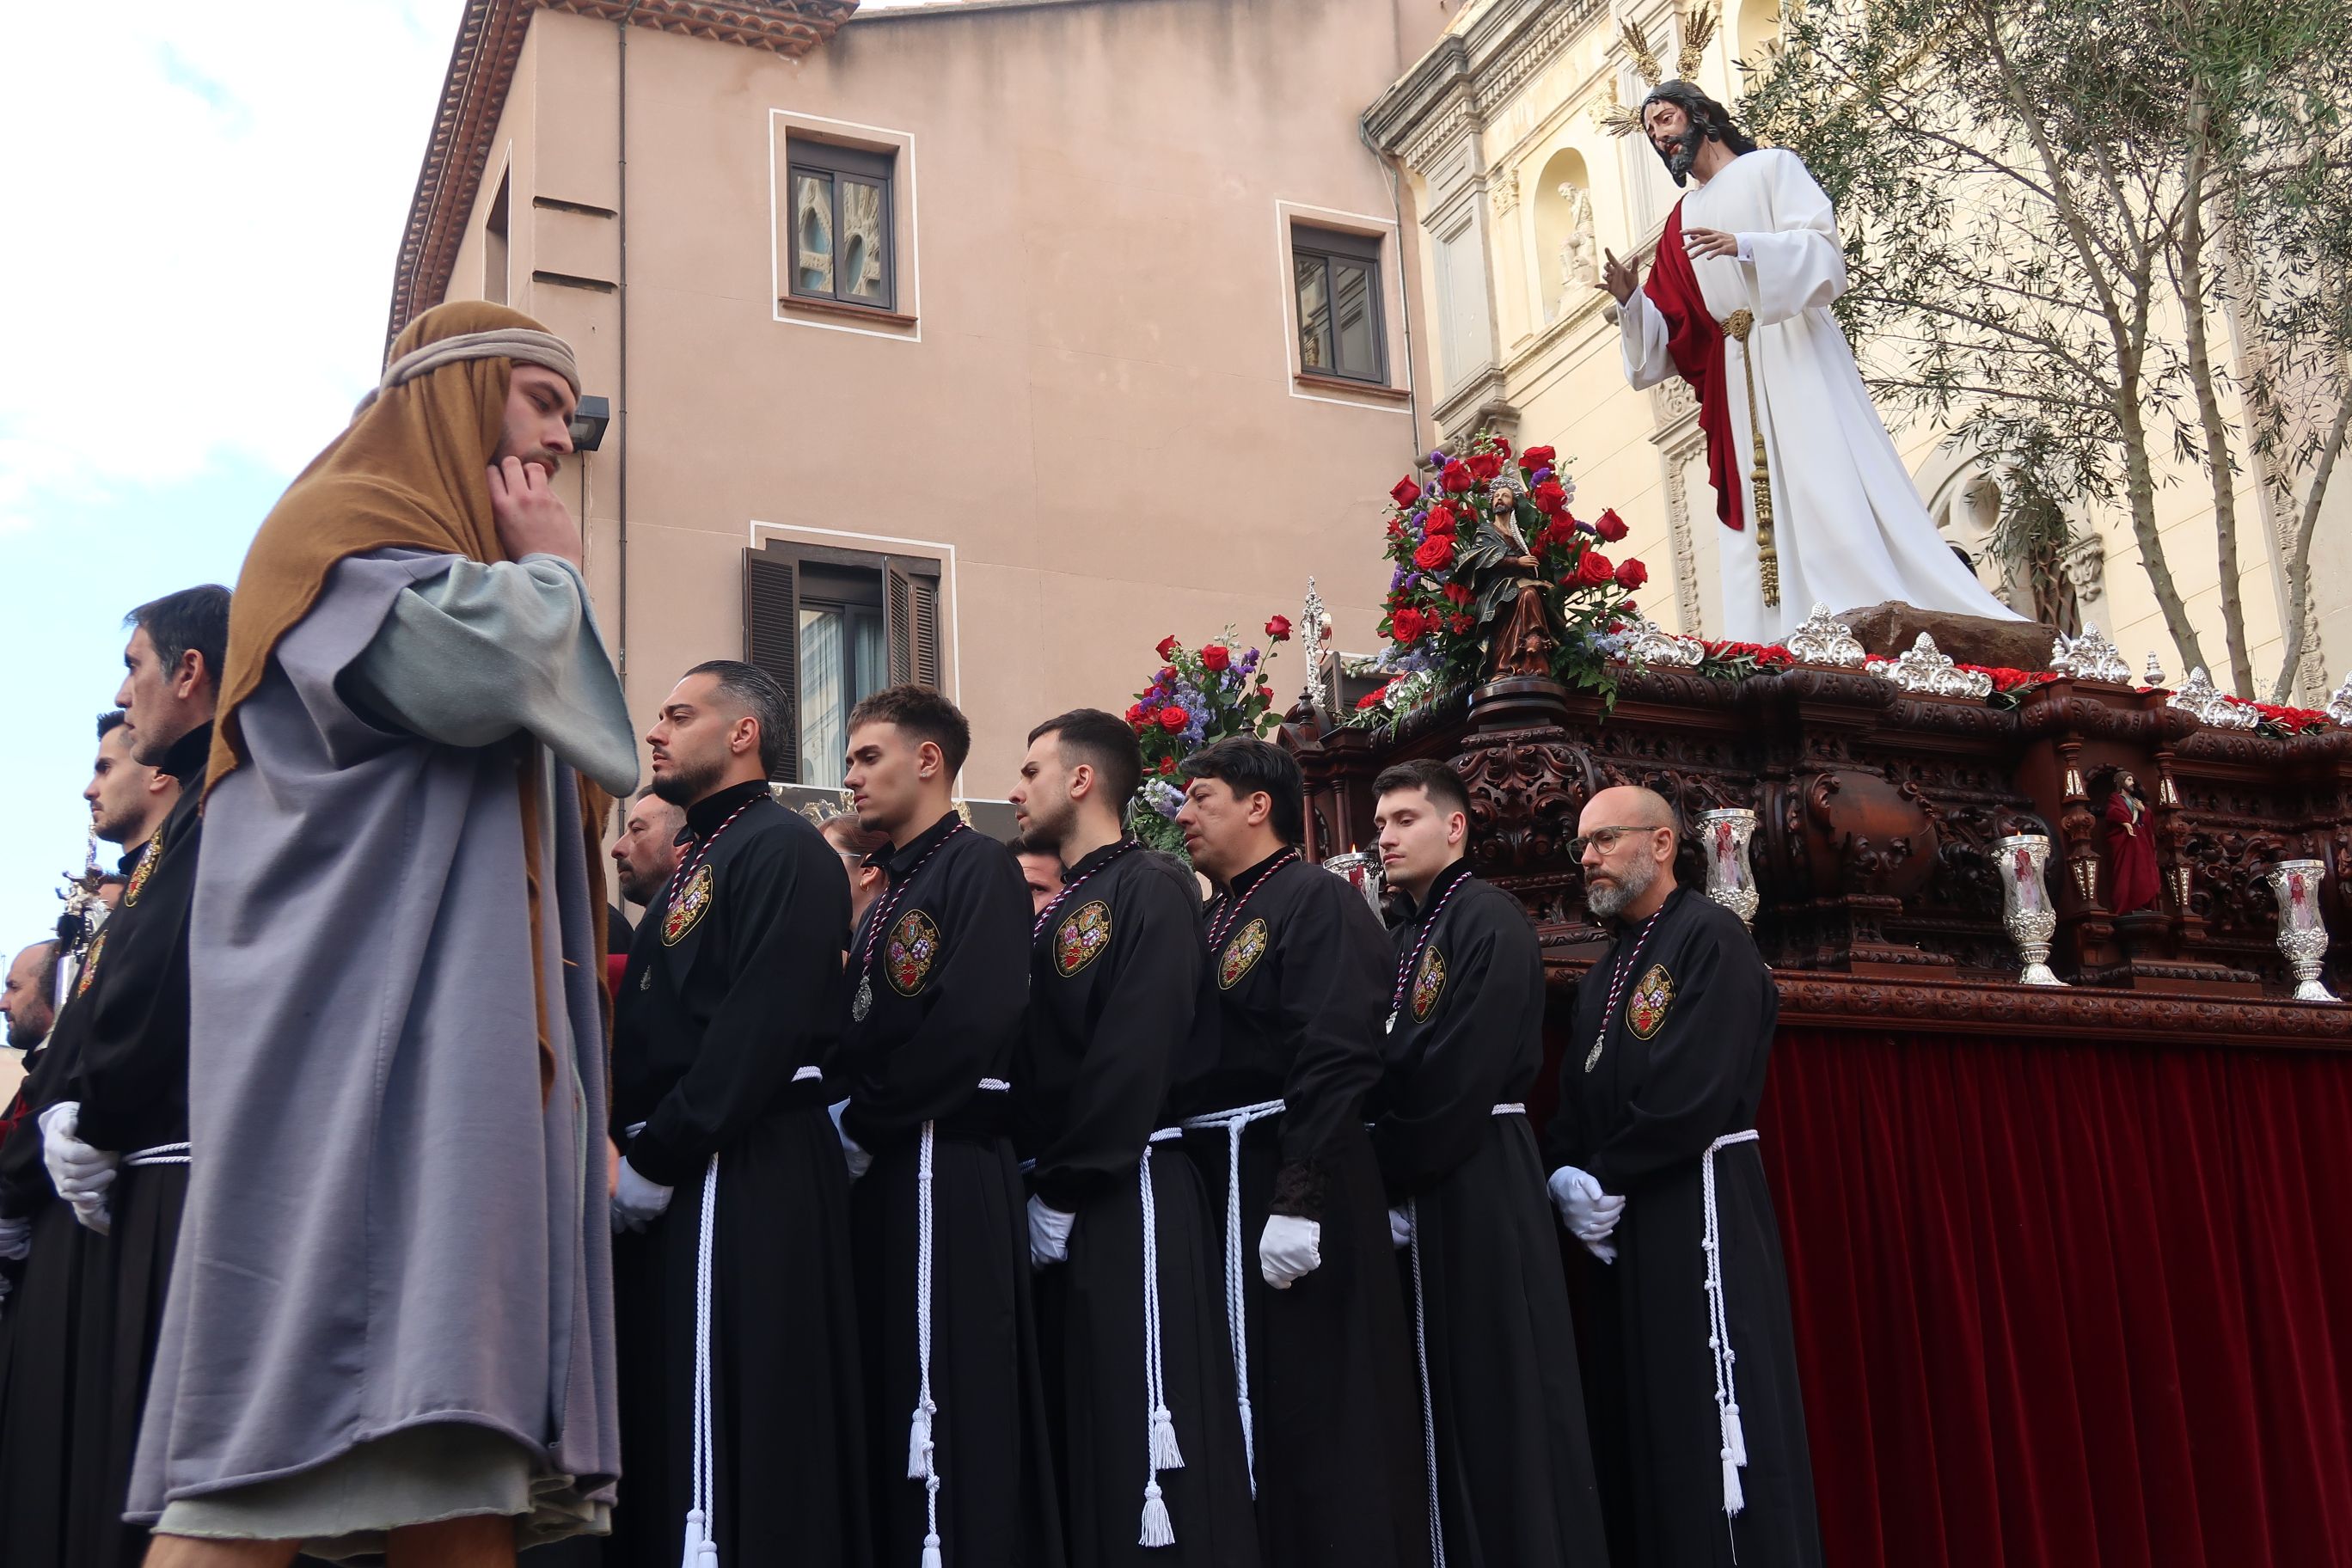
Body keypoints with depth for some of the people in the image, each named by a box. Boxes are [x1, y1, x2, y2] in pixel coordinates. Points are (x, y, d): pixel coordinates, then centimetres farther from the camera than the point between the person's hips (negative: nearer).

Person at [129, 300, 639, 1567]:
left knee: (449, 1438, -3)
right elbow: (471, 671, -16)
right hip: (359, 1021, -9)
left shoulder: (465, 565, 33)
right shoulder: (343, 525, 5)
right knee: (310, 1400, -19)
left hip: (462, 1036, 9)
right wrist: (551, 571, 3)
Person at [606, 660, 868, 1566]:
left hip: (740, 1178, -10)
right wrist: (629, 1151, 5)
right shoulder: (699, 864, 22)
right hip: (668, 1178, 10)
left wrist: (652, 1163, -18)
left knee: (739, 1438, -9)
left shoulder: (784, 852, -8)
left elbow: (761, 1029, -19)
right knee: (664, 1421, 10)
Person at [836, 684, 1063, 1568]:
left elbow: (972, 1023, -18)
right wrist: (852, 1127, 0)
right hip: (882, 1172, 9)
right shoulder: (891, 896, 21)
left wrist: (863, 1127, -13)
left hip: (945, 1170, -9)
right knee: (889, 1401, 9)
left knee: (953, 1397, -7)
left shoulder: (978, 868, -5)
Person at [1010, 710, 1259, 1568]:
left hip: (1129, 1200, -9)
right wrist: (1042, 1189, 4)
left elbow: (1135, 1059, -18)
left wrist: (1062, 1195, -17)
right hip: (1063, 1207, 9)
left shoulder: (1151, 889, -8)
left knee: (1144, 1441, -7)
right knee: (1082, 1433, 10)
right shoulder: (1057, 914, 18)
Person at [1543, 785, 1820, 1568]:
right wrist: (1568, 1179, -4)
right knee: (1634, 1429, 6)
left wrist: (1605, 1180, -11)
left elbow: (1696, 1091, -18)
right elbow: (1574, 1106, 17)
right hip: (1617, 1229, 8)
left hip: (1696, 1210, -8)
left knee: (1709, 1429, -9)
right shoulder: (1600, 978, 20)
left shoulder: (1711, 938, -7)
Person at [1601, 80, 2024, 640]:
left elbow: (1822, 247, -7)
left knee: (1831, 487, -16)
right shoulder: (1681, 222, 22)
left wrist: (1744, 246, -22)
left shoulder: (1771, 166, 9)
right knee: (1760, 513, -3)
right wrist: (1630, 298, -5)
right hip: (1734, 379, 5)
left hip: (1796, 354, -5)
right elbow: (1669, 333, 15)